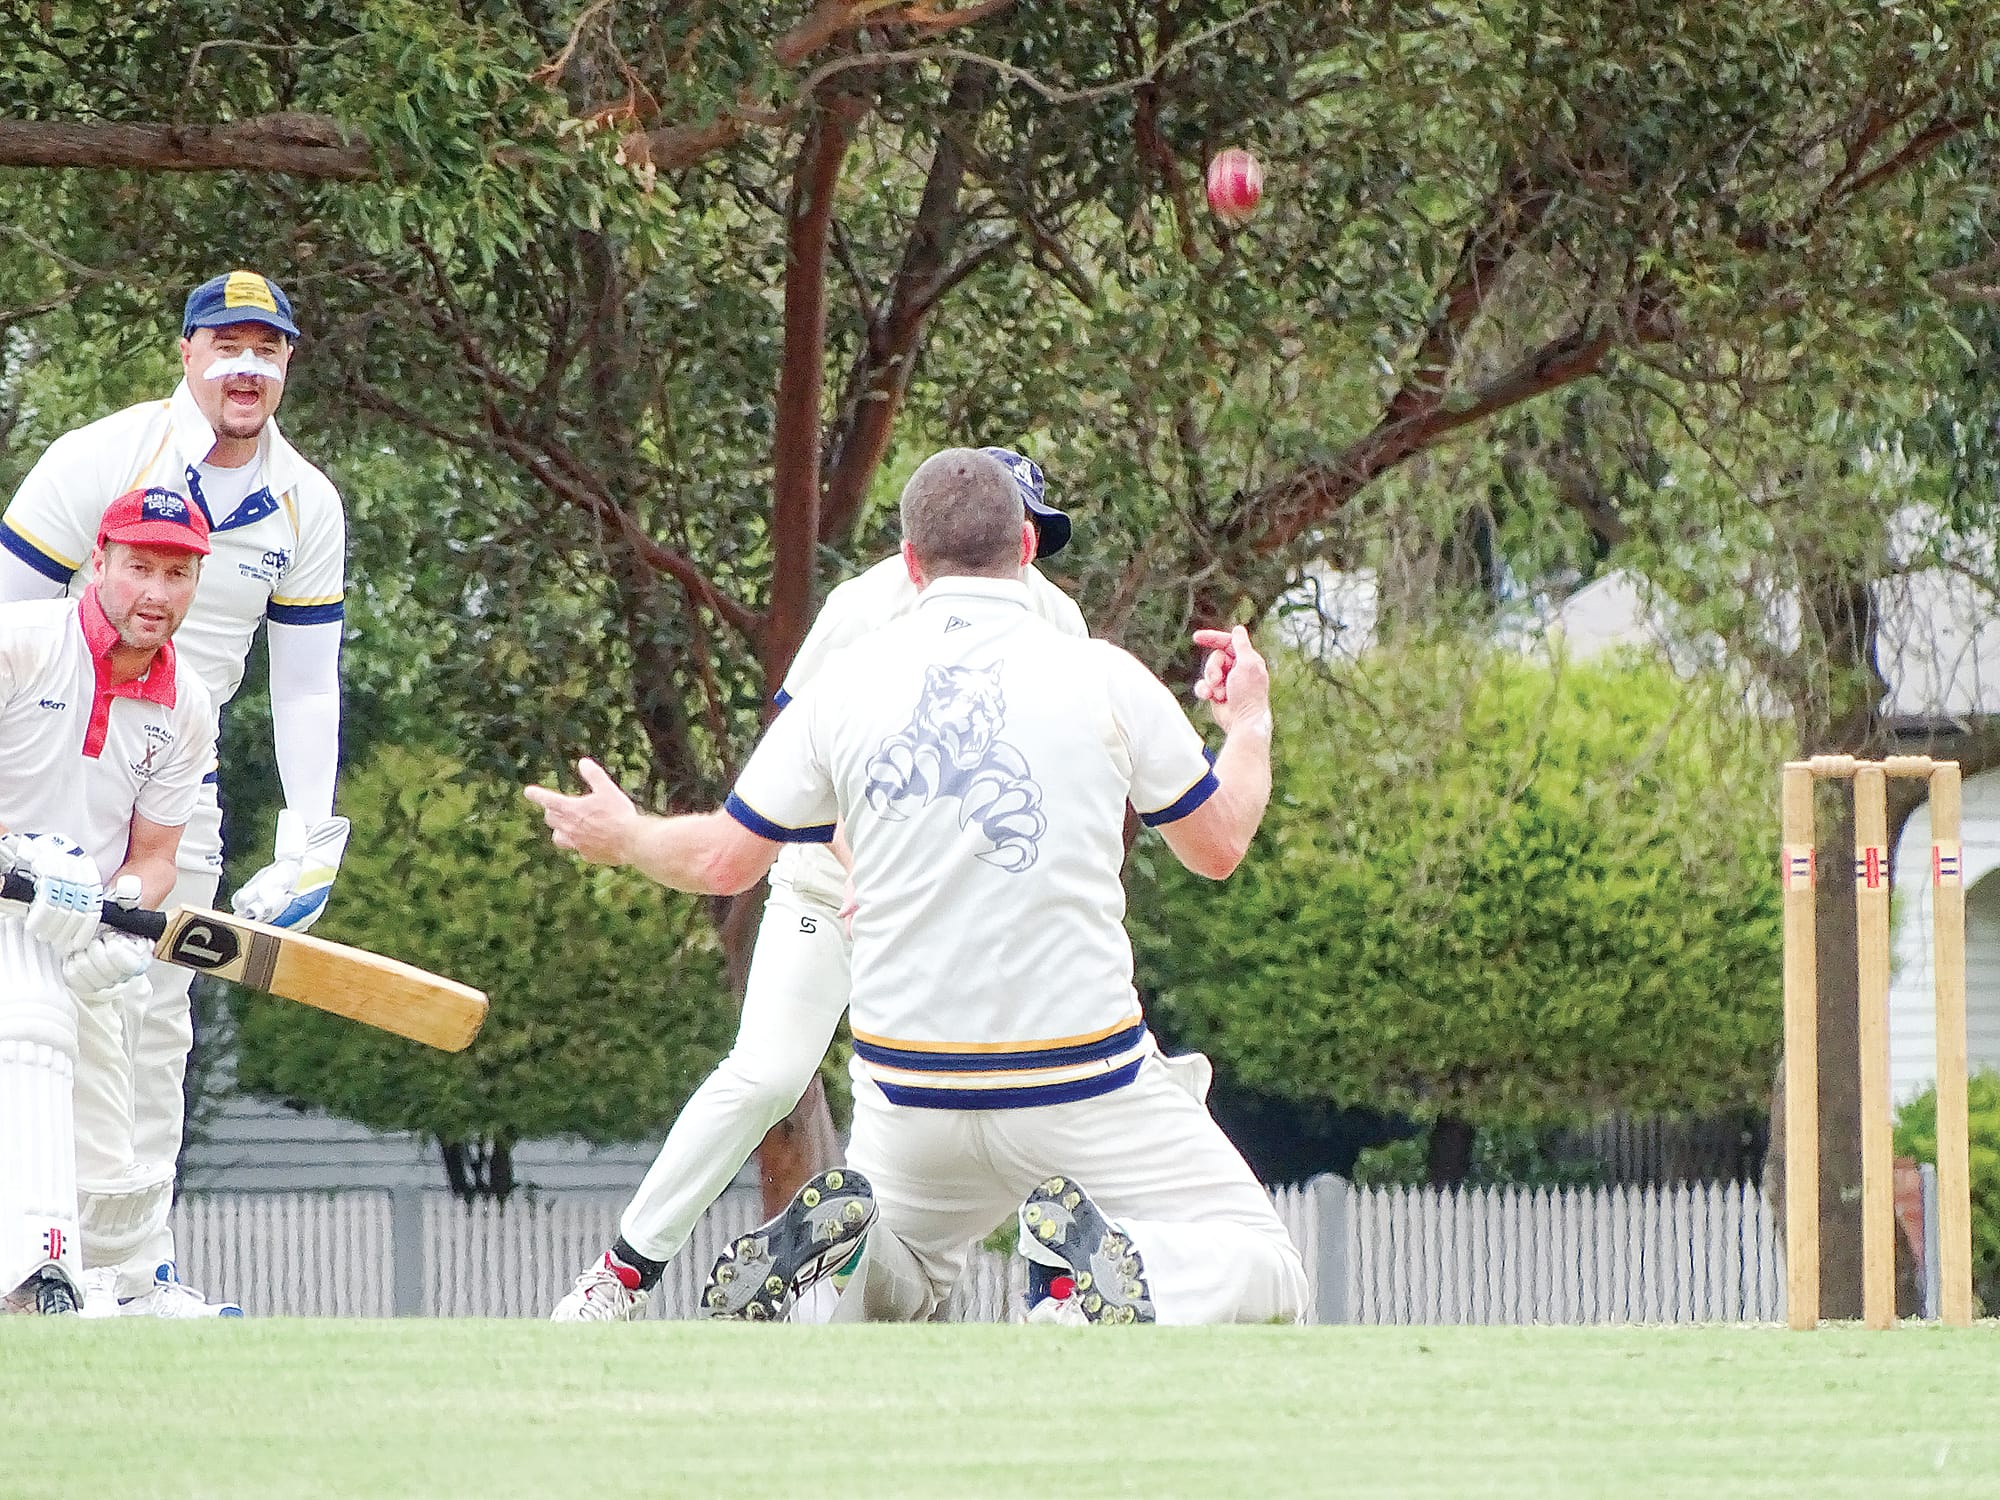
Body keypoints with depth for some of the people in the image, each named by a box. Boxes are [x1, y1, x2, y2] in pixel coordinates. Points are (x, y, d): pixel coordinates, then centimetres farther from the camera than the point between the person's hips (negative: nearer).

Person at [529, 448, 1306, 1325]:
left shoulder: (847, 686, 0)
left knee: (901, 1281, 28)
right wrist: (1250, 724, 25)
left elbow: (723, 859, 7)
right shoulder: (1103, 678, -5)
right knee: (1265, 1273, 8)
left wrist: (621, 839, 29)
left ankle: (840, 1236, -8)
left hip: (907, 1095, 3)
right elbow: (1218, 846, 6)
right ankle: (1102, 1265, -23)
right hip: (1082, 1085, -3)